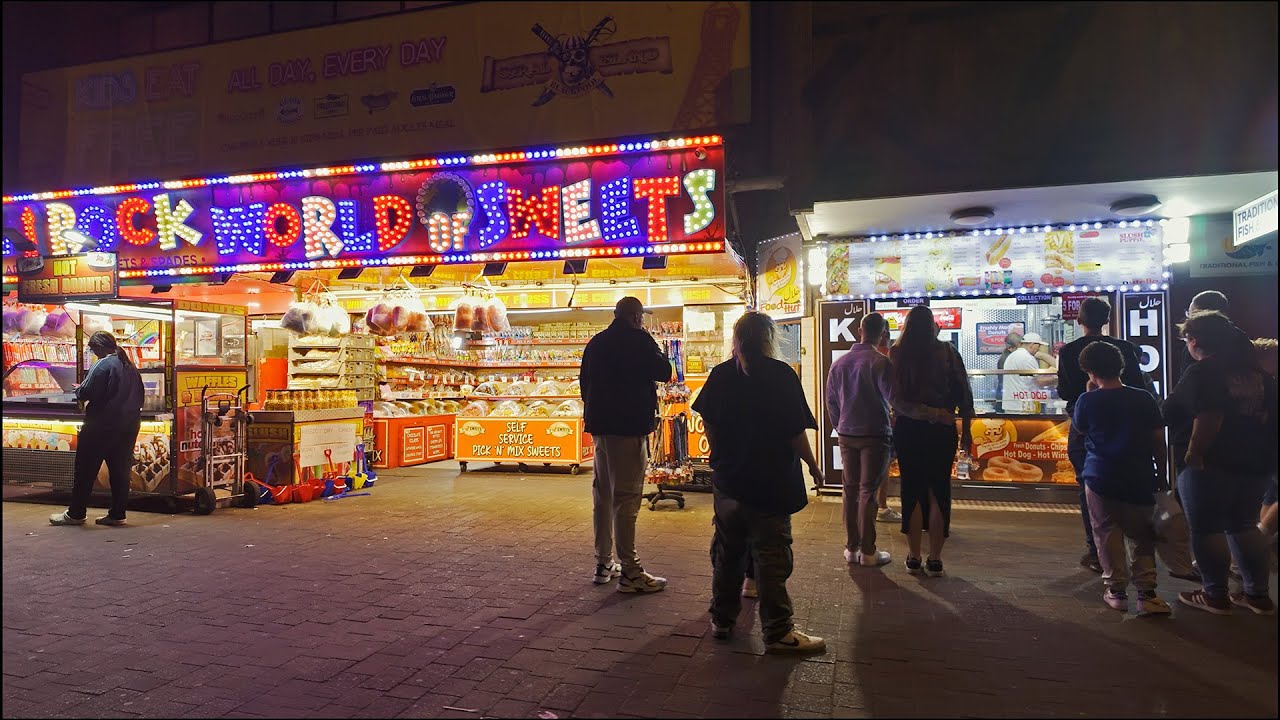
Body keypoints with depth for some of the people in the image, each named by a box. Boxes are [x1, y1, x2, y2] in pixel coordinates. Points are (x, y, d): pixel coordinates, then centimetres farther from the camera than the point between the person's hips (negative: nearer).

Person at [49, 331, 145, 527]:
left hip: (102, 426, -7)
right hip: (129, 426, 7)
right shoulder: (131, 367, 12)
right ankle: (117, 514, 11)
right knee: (120, 470, 8)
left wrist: (78, 389, 4)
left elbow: (87, 392, -16)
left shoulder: (102, 365, -12)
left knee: (86, 469, 3)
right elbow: (139, 395, 16)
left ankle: (75, 514, 10)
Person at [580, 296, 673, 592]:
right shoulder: (638, 340, -10)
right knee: (626, 497, -7)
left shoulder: (596, 342, 13)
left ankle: (603, 563, 21)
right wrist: (655, 352, 9)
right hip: (629, 426, -8)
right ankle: (630, 573, -5)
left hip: (599, 425, 8)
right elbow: (664, 372, -8)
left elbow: (585, 381, 17)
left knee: (603, 495, 14)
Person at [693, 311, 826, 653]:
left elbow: (709, 424, 8)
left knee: (726, 550, 15)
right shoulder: (781, 375, -12)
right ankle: (777, 631, 7)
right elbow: (796, 430, -13)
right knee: (771, 555, 1)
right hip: (771, 481, -5)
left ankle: (721, 619, 26)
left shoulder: (720, 375, 1)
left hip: (727, 480, 5)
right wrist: (813, 466, 1)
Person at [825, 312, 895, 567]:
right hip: (875, 434, -4)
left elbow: (831, 401, 8)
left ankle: (851, 548, 17)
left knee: (850, 490, 11)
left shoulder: (839, 363, 3)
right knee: (868, 491, 0)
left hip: (847, 434, 4)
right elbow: (890, 396, -4)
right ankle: (868, 552, 5)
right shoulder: (881, 362, -13)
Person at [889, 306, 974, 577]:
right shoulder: (946, 351, -6)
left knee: (912, 491, 10)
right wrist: (966, 429, 6)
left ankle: (914, 557, 16)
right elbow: (963, 392, -2)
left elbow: (896, 400, -11)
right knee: (938, 492, 9)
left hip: (908, 431, 1)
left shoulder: (896, 355, -5)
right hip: (942, 431, 0)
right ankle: (934, 560, 13)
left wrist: (929, 413, -5)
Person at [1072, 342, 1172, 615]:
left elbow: (1079, 429, 10)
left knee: (1108, 534, 9)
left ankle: (1116, 590, 13)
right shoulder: (1143, 398, -4)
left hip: (1101, 477, -2)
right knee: (1142, 536, 11)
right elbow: (1158, 440, 0)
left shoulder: (1087, 400, -9)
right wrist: (1162, 473, 10)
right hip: (1139, 479, 2)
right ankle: (1146, 594, 6)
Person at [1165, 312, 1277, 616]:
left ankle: (1215, 595, 9)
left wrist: (1194, 454, -21)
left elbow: (1208, 418, -25)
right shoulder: (1257, 372, 10)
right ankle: (1258, 595, 20)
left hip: (1213, 464, -8)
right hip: (1257, 462, 8)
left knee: (1207, 528, 3)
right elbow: (1270, 413, 12)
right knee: (1244, 525, 17)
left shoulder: (1202, 372, -13)